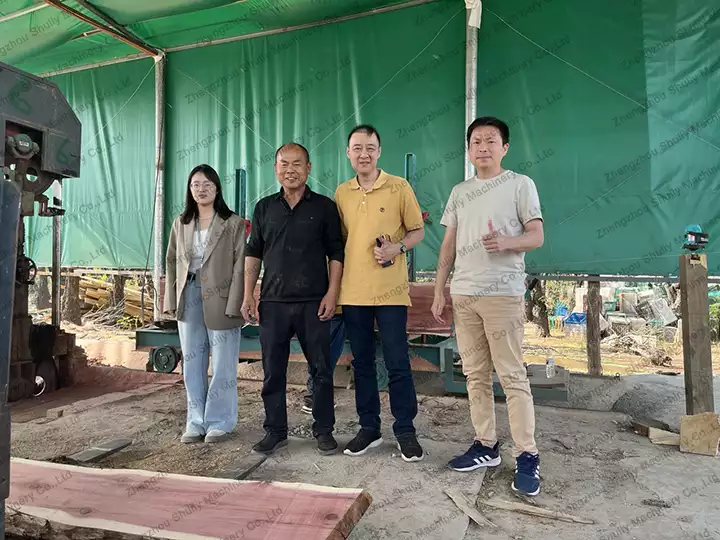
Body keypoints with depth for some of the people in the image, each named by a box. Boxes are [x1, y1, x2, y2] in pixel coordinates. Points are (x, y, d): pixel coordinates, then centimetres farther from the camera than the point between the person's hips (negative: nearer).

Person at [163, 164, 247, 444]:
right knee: (192, 363, 10)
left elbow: (240, 266, -8)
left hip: (220, 300, -4)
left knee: (222, 365, 3)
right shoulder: (181, 223, 12)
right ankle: (196, 422, 22)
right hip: (189, 298, 5)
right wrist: (171, 300, 6)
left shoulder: (233, 223, -3)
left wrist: (233, 305, -14)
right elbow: (171, 262, 13)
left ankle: (219, 422, 17)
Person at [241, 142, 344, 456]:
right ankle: (275, 431, 22)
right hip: (273, 302, 3)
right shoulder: (264, 208, 11)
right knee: (273, 371, 8)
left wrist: (332, 294, -7)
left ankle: (323, 430, 20)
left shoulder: (324, 206, 4)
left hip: (314, 303, -2)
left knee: (321, 369, 5)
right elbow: (253, 253, 12)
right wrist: (248, 295, 5)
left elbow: (336, 254, 2)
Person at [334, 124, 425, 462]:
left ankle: (405, 430, 18)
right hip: (352, 292, 4)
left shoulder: (399, 187, -2)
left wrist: (397, 248, -17)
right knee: (362, 362, 12)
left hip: (390, 291, -4)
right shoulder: (341, 193, 9)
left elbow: (418, 231, 3)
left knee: (397, 364, 2)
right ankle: (369, 428, 26)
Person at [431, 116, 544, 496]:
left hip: (502, 294, -5)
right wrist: (438, 291, 10)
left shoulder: (520, 184, 3)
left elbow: (537, 237, -2)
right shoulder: (459, 192, 16)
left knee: (512, 376, -5)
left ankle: (527, 456, 6)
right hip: (462, 294, 5)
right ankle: (486, 446, 22)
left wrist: (506, 242, -23)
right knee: (475, 375, 10)